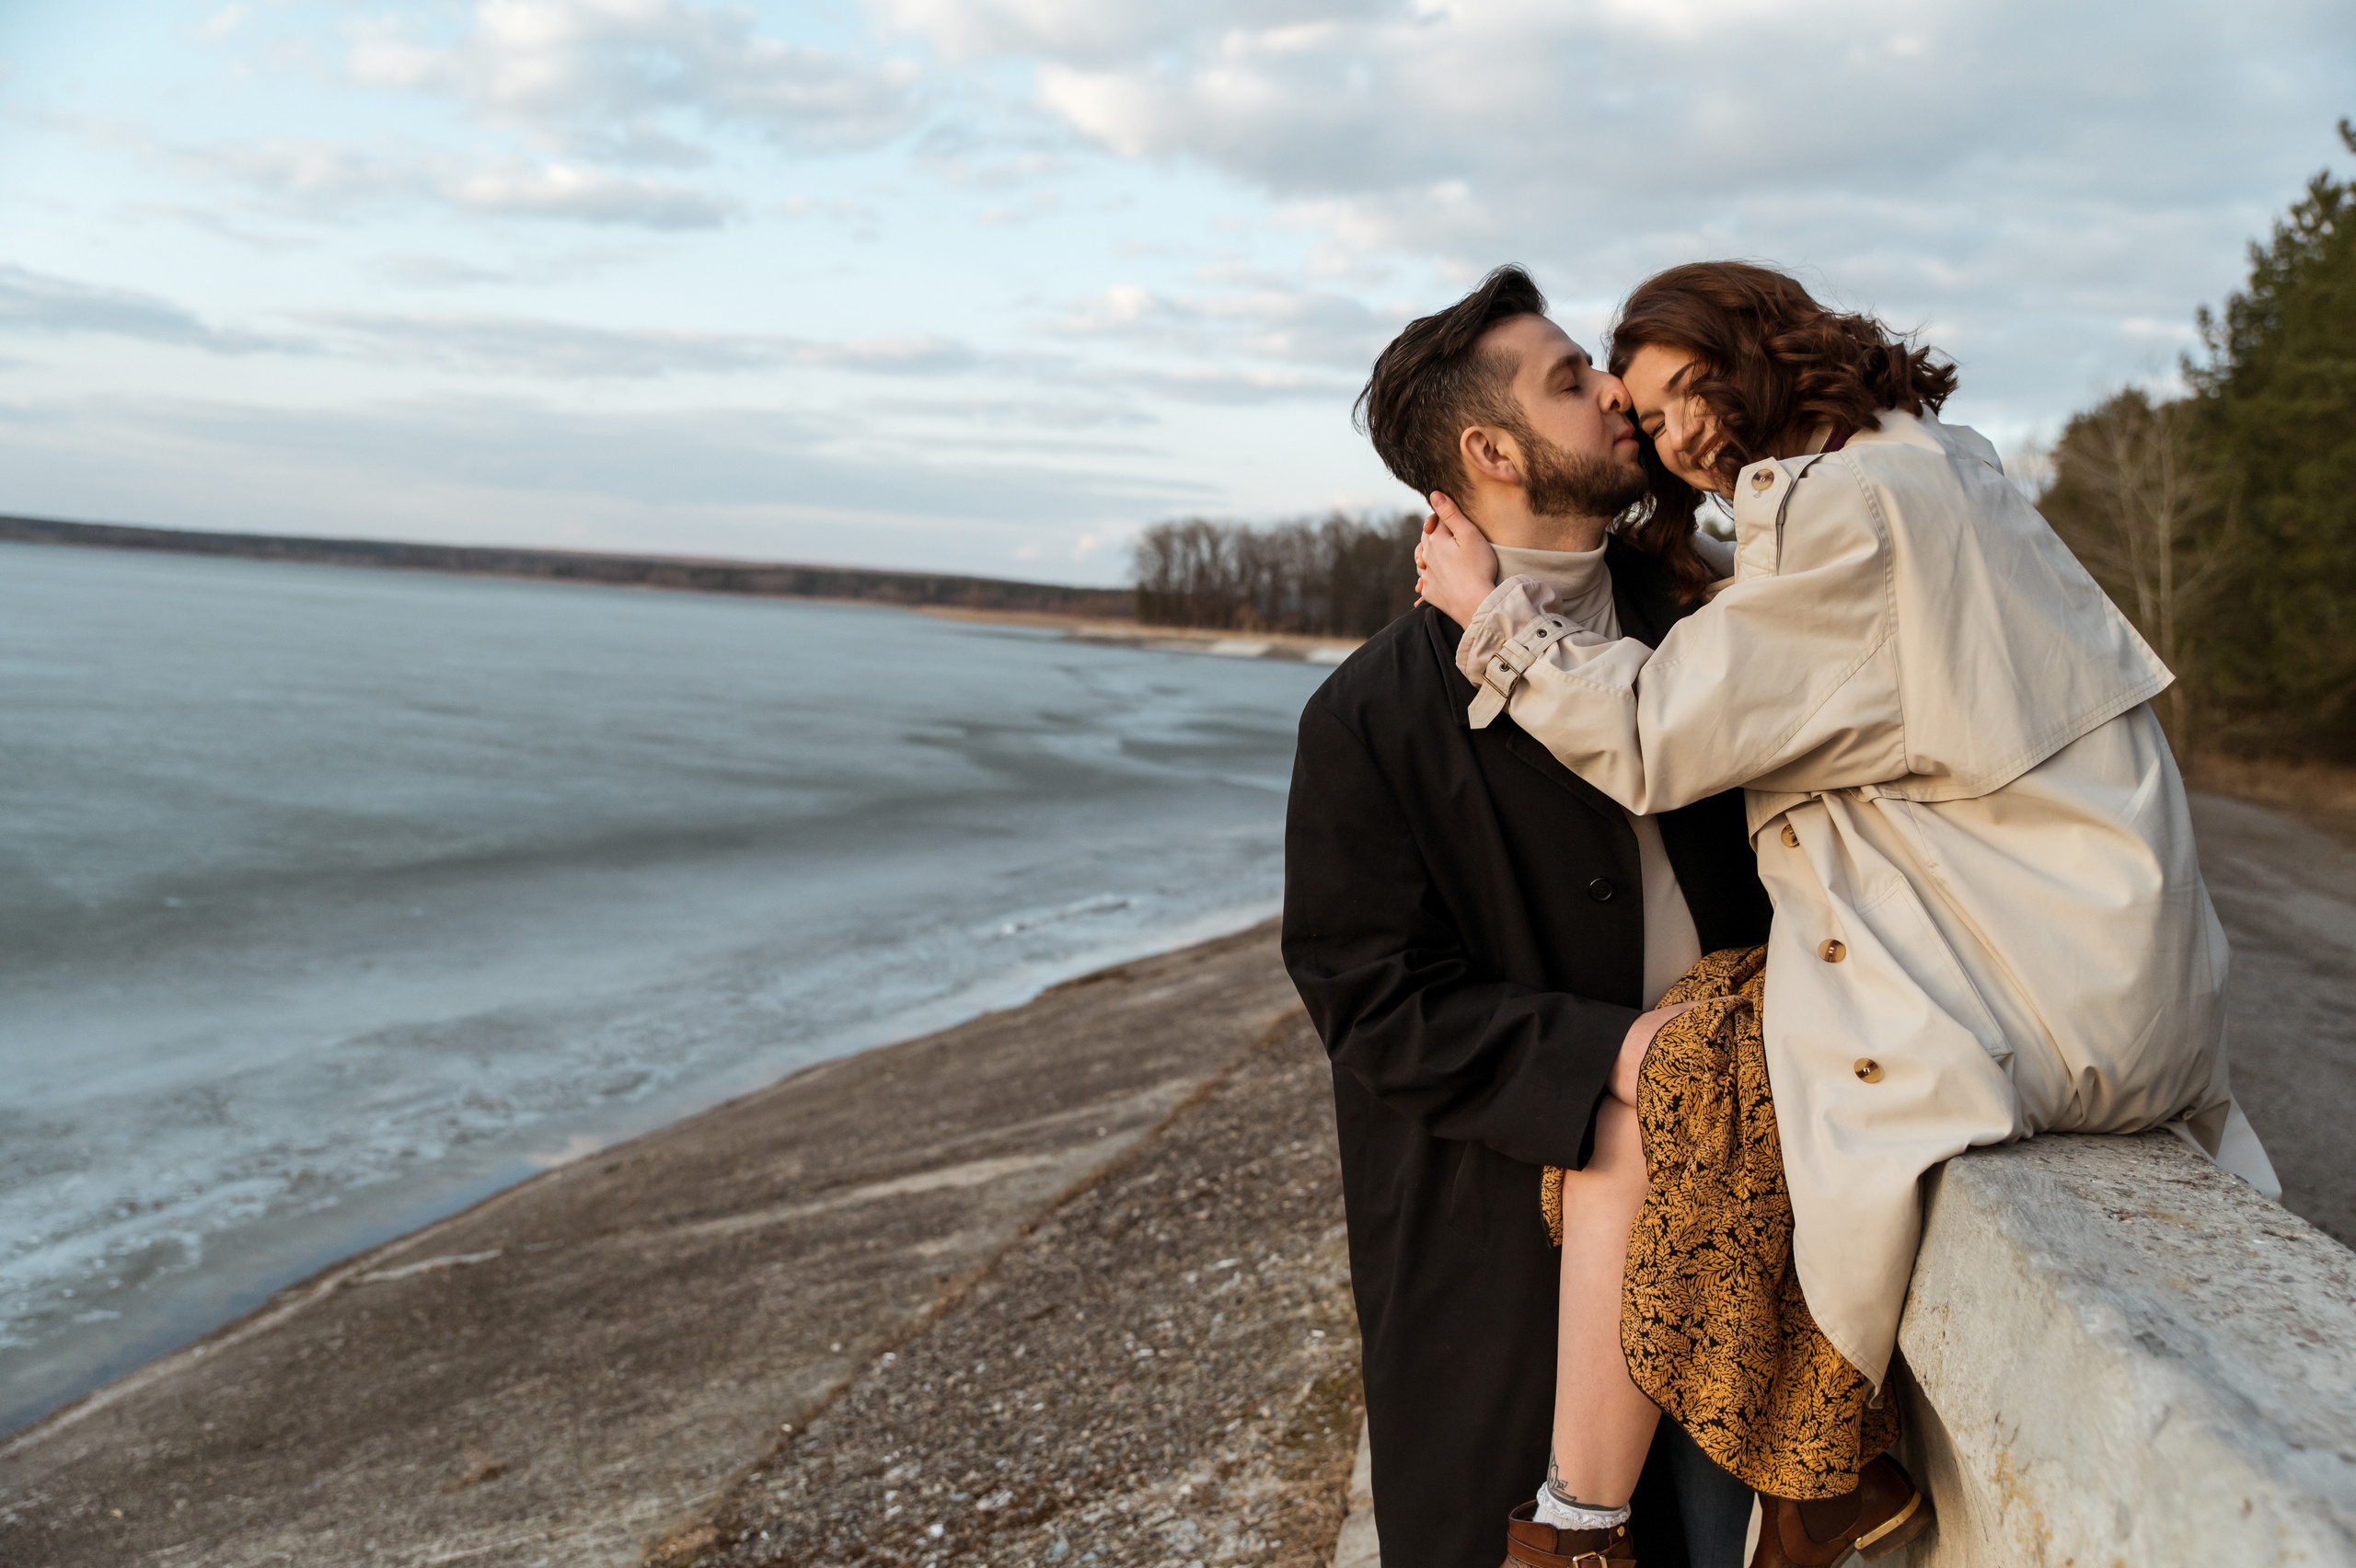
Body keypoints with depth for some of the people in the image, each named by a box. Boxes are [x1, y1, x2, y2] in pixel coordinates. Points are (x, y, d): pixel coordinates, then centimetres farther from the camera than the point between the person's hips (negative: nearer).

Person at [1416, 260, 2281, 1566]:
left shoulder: (1847, 504, -16)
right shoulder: (1935, 464, 15)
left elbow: (1654, 741, -14)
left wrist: (1493, 604, -4)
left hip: (2032, 997, -10)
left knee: (1645, 1090, -8)